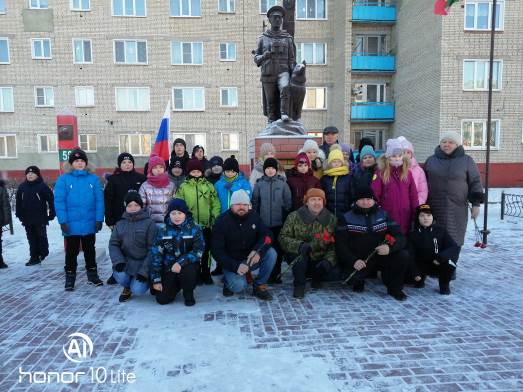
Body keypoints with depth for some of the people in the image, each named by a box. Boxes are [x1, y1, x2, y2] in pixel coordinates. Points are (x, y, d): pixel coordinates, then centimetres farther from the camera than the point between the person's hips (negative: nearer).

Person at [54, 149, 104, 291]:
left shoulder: (93, 179, 0)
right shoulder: (63, 179, -4)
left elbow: (99, 200, -2)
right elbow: (59, 202, -7)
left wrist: (99, 219, -7)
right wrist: (63, 221, -13)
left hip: (89, 224, 2)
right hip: (71, 224, -1)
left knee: (90, 250, 16)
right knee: (71, 252, 11)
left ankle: (92, 274, 30)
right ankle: (70, 278, 24)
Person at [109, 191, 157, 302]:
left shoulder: (149, 223, -4)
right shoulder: (120, 224, 10)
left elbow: (152, 249, -8)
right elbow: (113, 244, 5)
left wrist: (144, 271, -15)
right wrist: (118, 261, -15)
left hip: (143, 262, -3)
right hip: (125, 261, 3)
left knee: (137, 290, -21)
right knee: (120, 276, -28)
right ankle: (127, 287, 10)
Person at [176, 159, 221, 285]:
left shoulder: (209, 186, 4)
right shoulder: (183, 187, 1)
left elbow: (215, 204, 4)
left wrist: (215, 217, -4)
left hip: (206, 225, 1)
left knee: (206, 250, 10)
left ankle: (206, 274, 24)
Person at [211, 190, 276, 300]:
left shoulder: (254, 216, -3)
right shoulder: (222, 222, -12)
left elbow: (267, 235, -8)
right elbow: (217, 251, -14)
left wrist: (258, 251, -29)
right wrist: (235, 266, -26)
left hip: (251, 259, 4)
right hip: (232, 263, -3)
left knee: (271, 253, -22)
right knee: (239, 286, -29)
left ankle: (259, 286, -4)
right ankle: (228, 281, 9)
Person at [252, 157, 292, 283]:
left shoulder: (282, 183, 0)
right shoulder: (259, 183, 4)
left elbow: (288, 202, 3)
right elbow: (255, 202, 6)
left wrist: (287, 218, 1)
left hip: (279, 222, -1)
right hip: (263, 223, 1)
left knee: (278, 248, 5)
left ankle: (276, 274, 17)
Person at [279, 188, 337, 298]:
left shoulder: (331, 219, -1)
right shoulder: (294, 217, -8)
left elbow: (334, 245, -5)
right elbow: (283, 238, -14)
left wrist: (328, 260, -22)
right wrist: (300, 245, -31)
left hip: (319, 260, 3)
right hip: (298, 258, -2)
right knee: (300, 252, -34)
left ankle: (317, 278, 13)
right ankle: (299, 285, -9)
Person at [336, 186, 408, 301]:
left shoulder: (384, 215, 5)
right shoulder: (346, 218, -1)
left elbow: (400, 237, -3)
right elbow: (340, 244, -7)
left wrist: (390, 248, -26)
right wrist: (354, 261, -23)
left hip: (380, 256, 3)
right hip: (358, 260, -2)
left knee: (403, 256, -22)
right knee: (352, 277, -31)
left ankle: (395, 288, 3)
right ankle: (358, 281, 9)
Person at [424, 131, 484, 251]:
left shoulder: (467, 160, 4)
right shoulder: (431, 160, 9)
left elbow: (475, 182, 5)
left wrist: (476, 204, -1)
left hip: (457, 209, -1)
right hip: (434, 208, 1)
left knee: (454, 239, 1)